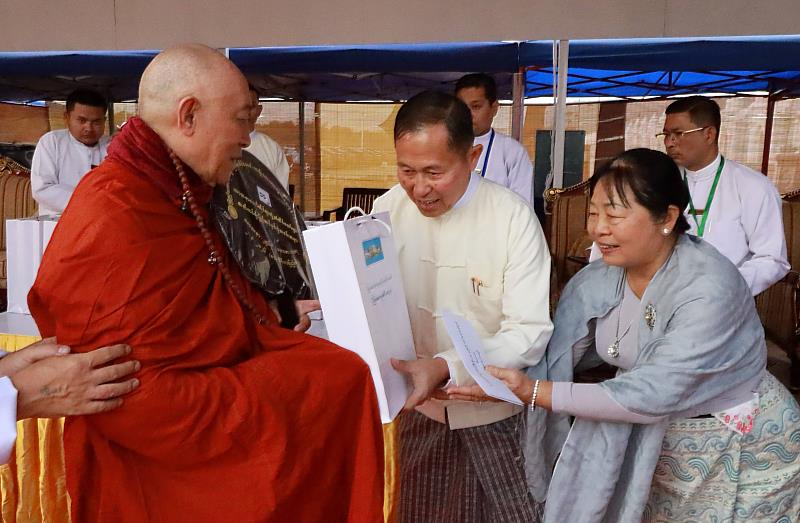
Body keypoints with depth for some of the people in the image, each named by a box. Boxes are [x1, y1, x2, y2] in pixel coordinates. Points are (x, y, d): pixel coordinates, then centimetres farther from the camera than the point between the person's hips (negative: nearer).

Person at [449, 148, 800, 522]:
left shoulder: (708, 289, -30)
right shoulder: (596, 282, -11)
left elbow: (650, 396, -33)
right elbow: (551, 356, -13)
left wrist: (532, 391, -37)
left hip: (741, 451, -5)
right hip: (652, 440, 5)